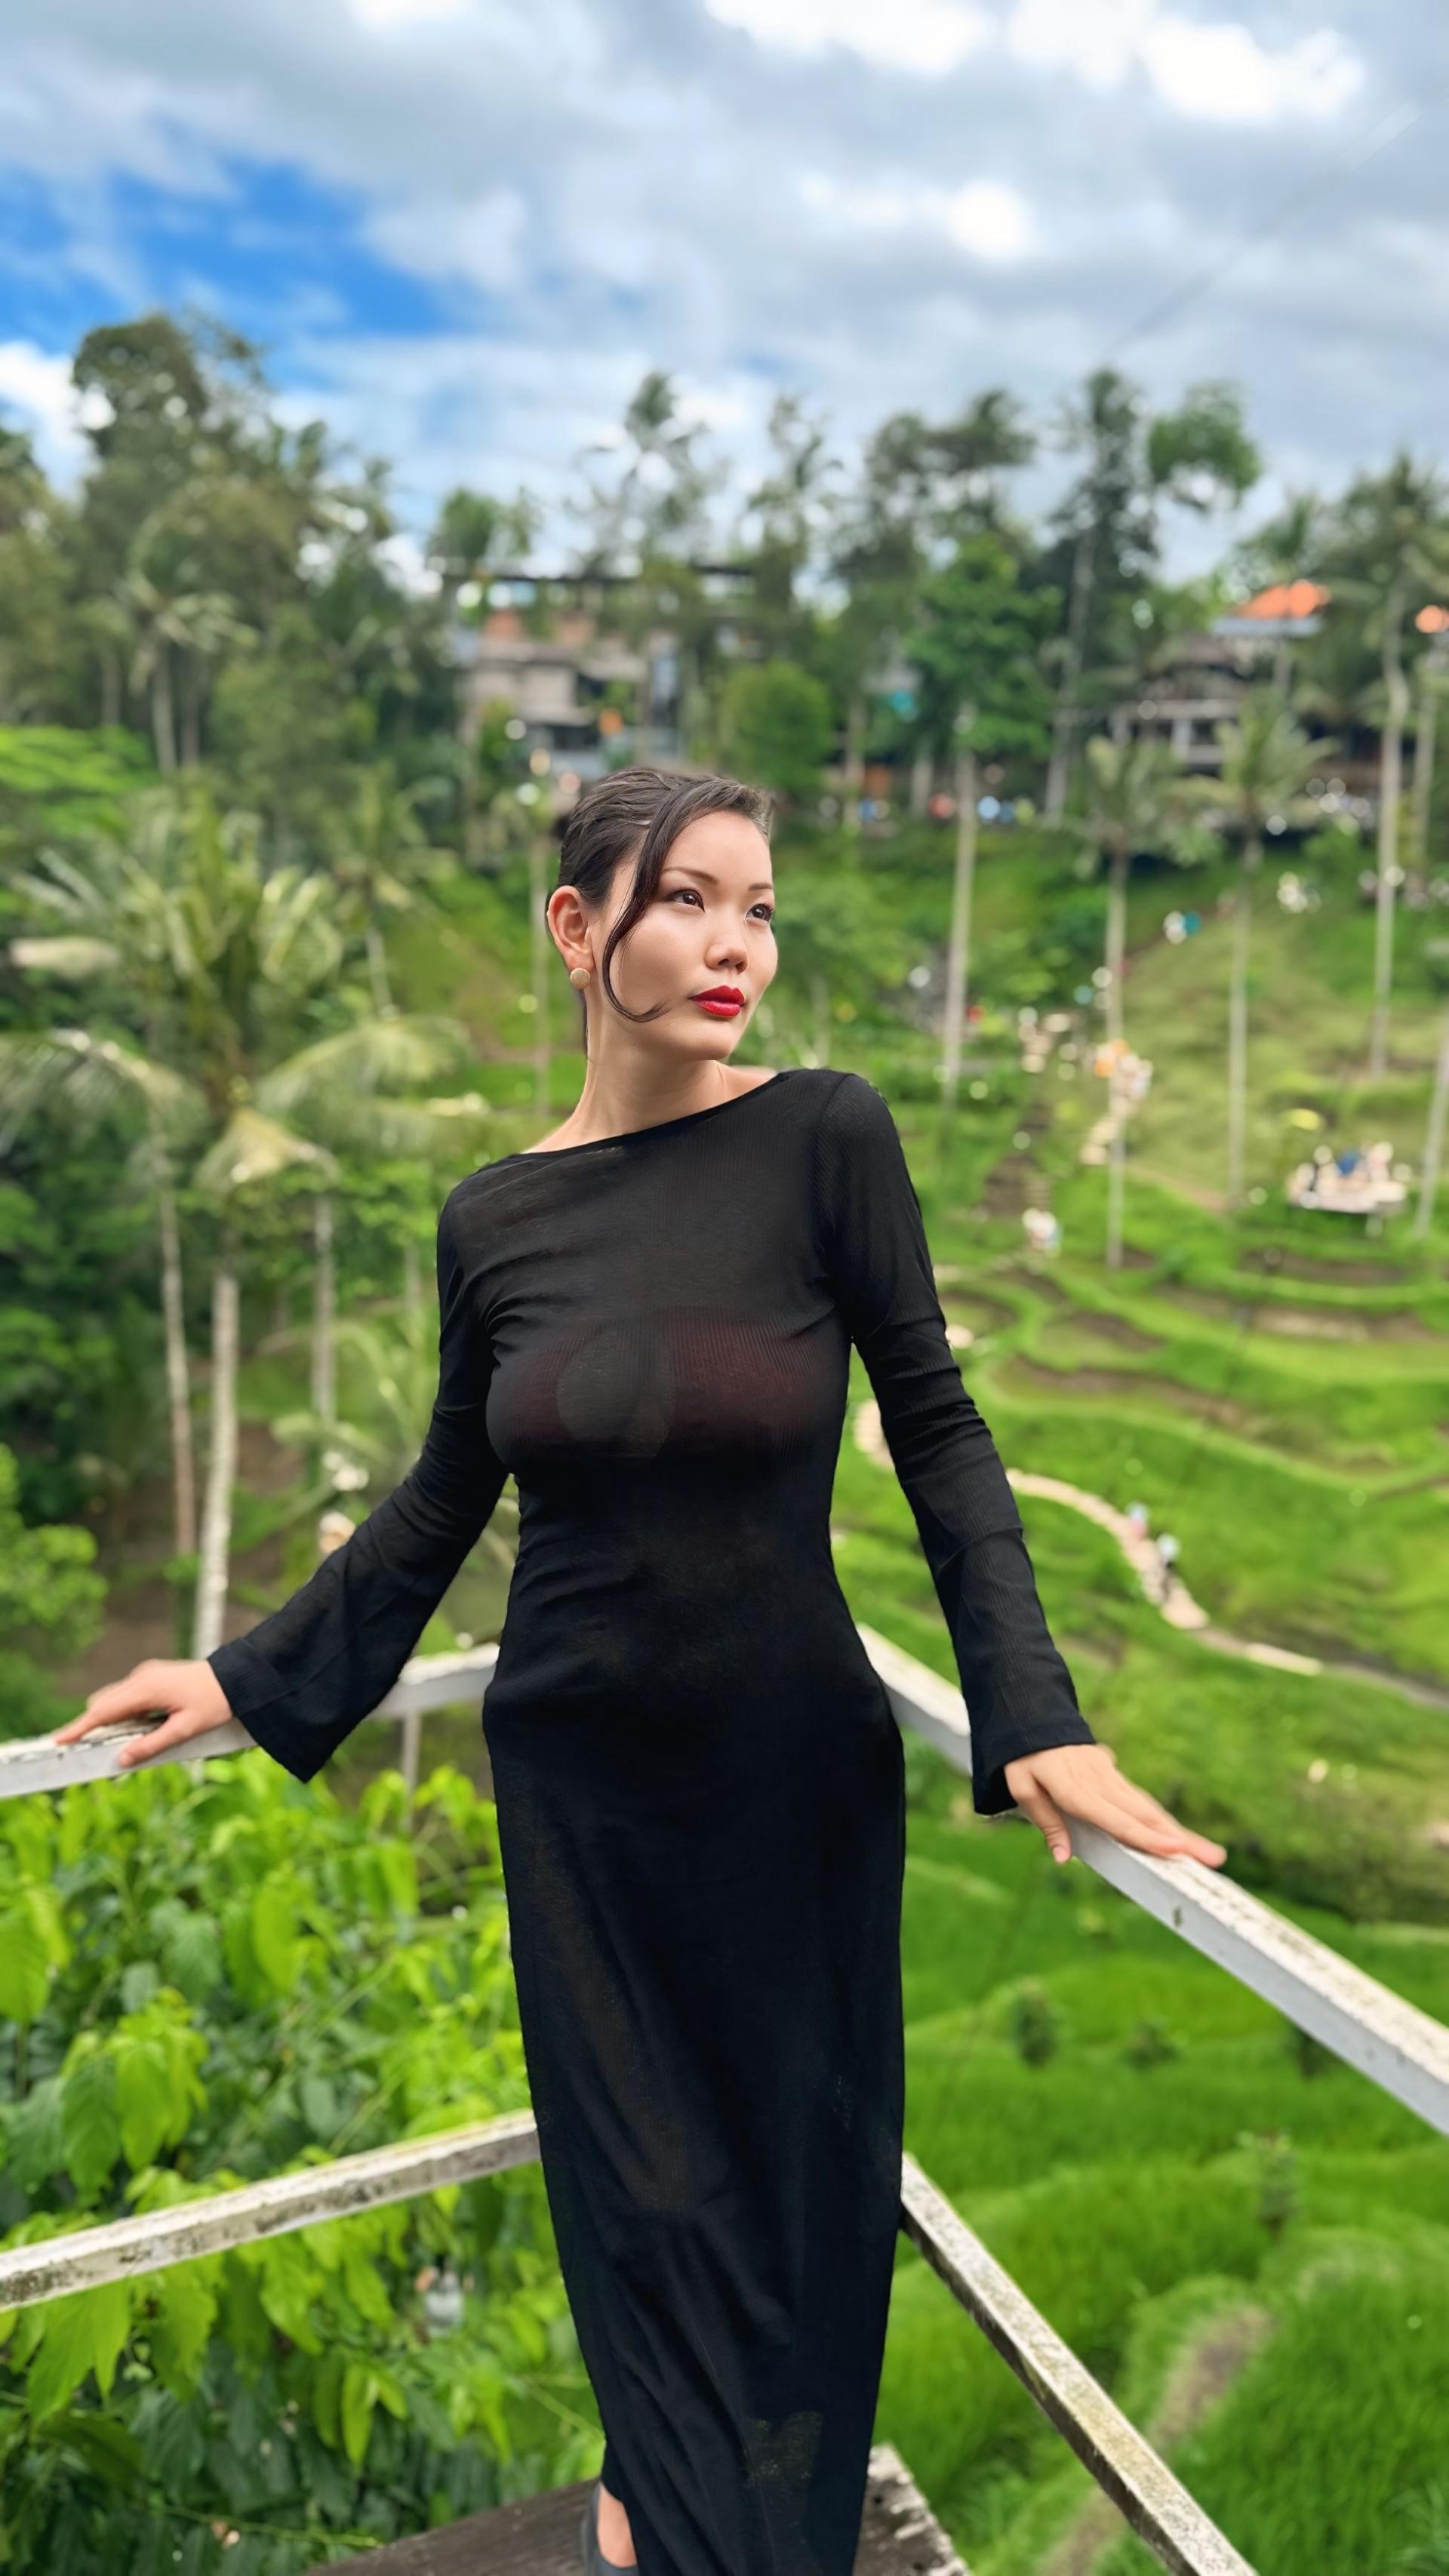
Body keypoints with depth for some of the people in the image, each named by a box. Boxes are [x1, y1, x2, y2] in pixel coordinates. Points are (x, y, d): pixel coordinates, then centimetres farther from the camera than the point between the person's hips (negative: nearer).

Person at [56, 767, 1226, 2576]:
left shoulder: (822, 1136, -13)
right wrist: (250, 1678, 10)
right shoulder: (493, 1218, -5)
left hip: (790, 1764, -2)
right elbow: (445, 1497, 7)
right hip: (574, 1767, 2)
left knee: (797, 2165, 15)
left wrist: (1035, 1718, -16)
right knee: (633, 2169, 16)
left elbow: (938, 1434, -9)